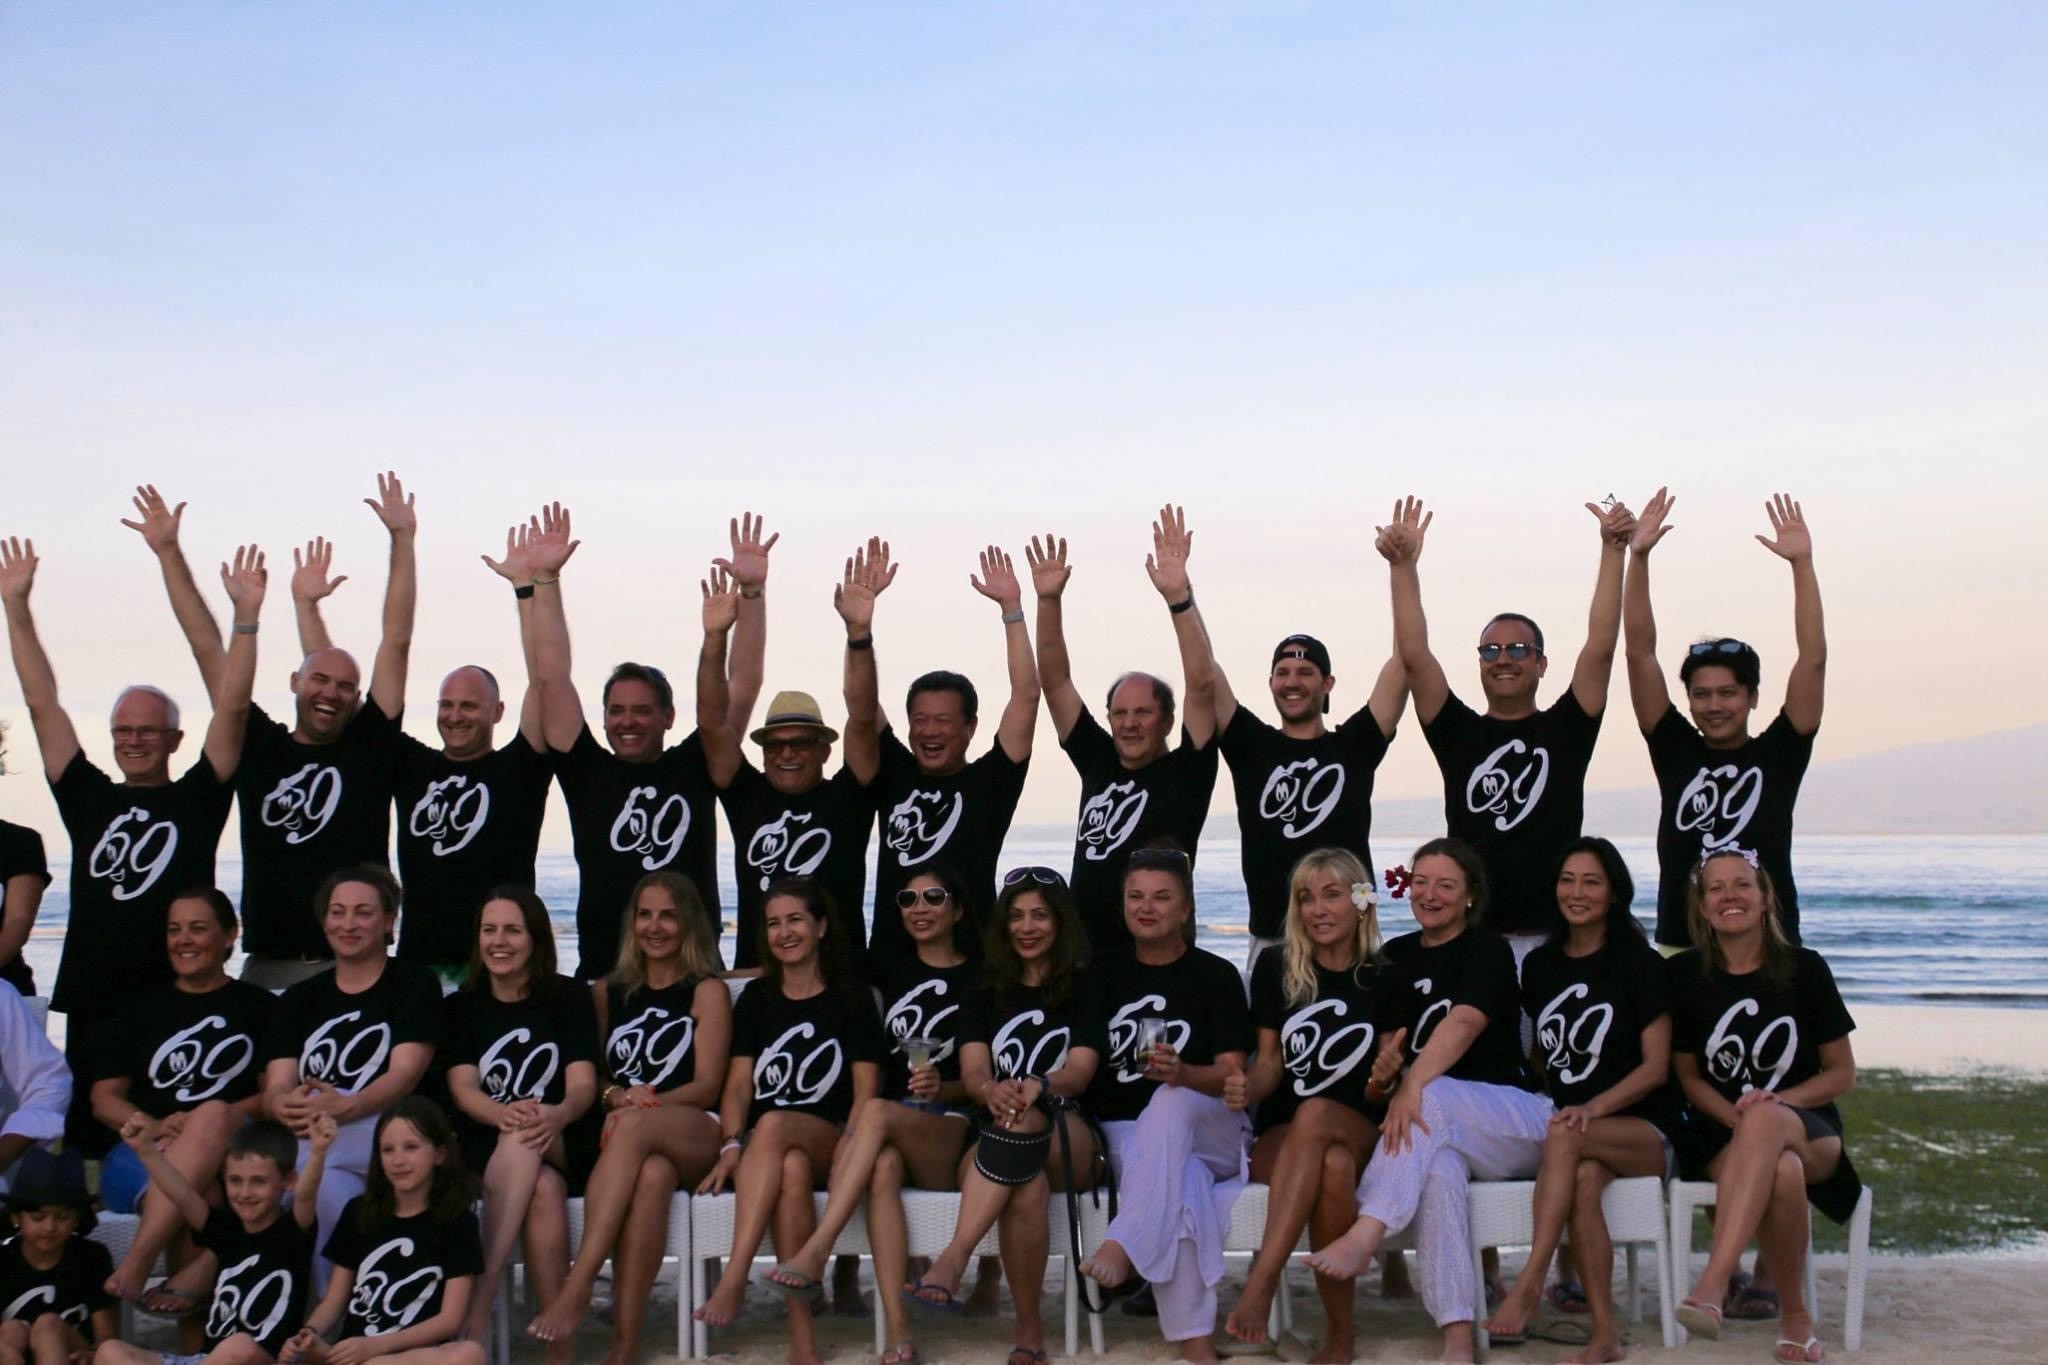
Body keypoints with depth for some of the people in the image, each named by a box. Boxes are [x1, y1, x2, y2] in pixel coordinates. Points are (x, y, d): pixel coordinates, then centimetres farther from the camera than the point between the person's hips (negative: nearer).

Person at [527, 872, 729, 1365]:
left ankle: (578, 1286, -46)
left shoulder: (708, 991, 11)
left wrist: (646, 1103, -17)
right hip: (622, 1138, 2)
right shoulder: (607, 992, 21)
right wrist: (617, 1097, -10)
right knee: (651, 1174, -38)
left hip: (696, 1137, -2)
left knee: (634, 1127, -39)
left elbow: (708, 1086, 1)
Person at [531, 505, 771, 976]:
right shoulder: (587, 773, 8)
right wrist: (544, 580, 2)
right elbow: (551, 677, 5)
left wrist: (752, 592, -4)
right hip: (601, 973, 1)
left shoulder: (695, 769, 8)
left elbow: (744, 683, 3)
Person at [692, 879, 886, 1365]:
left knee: (774, 1125, -38)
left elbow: (867, 1089, 2)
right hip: (763, 1145, 2)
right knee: (792, 1169, -37)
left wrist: (848, 1149, -17)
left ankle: (734, 1277, -46)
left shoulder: (851, 997, 10)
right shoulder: (756, 998, 17)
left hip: (829, 1142, -1)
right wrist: (732, 1145, -12)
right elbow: (739, 1084, 7)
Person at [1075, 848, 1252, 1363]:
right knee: (1179, 1187, -35)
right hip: (1124, 1133, 1)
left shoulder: (1216, 975, 4)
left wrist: (1182, 1073, -27)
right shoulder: (1104, 972, 12)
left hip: (1209, 1130, 0)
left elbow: (1232, 1075, -6)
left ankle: (1122, 1247, -45)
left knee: (1170, 1103, -37)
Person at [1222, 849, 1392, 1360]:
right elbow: (1271, 1061, 7)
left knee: (1316, 1115, -38)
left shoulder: (1383, 977, 4)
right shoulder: (1276, 968, 6)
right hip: (1281, 1138, 1)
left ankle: (1261, 1282, -43)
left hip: (1366, 1138, -1)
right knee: (1333, 1166, -37)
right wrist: (1248, 1089, -15)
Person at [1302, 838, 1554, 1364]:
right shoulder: (1398, 961, 15)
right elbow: (1390, 1047, 11)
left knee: (1430, 1097, -35)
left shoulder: (1488, 950, -2)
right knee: (1437, 1162, -35)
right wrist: (1383, 1070, -16)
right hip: (1443, 1124, 3)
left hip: (1514, 1116, -3)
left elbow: (1463, 1023, -22)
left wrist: (1412, 1085, -37)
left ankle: (1364, 1237, -48)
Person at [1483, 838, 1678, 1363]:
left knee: (1565, 1138, -37)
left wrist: (1593, 1108, -20)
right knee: (1584, 1177, -35)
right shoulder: (1539, 966, 14)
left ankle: (1529, 1286, -40)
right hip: (1567, 1121, 3)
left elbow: (1656, 1067, -5)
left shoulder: (1639, 963, 1)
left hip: (1643, 1131, -3)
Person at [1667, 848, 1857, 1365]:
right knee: (1781, 1172, -37)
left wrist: (1772, 1105, -14)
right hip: (1720, 1136, 1)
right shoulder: (1685, 974, 4)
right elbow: (1688, 1076, 7)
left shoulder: (1805, 969, 2)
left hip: (1810, 1133, 0)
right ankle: (1795, 1314, -20)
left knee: (1764, 1118, -39)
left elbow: (1842, 1074, 4)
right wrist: (1736, 1117, -14)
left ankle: (1711, 1287, -49)